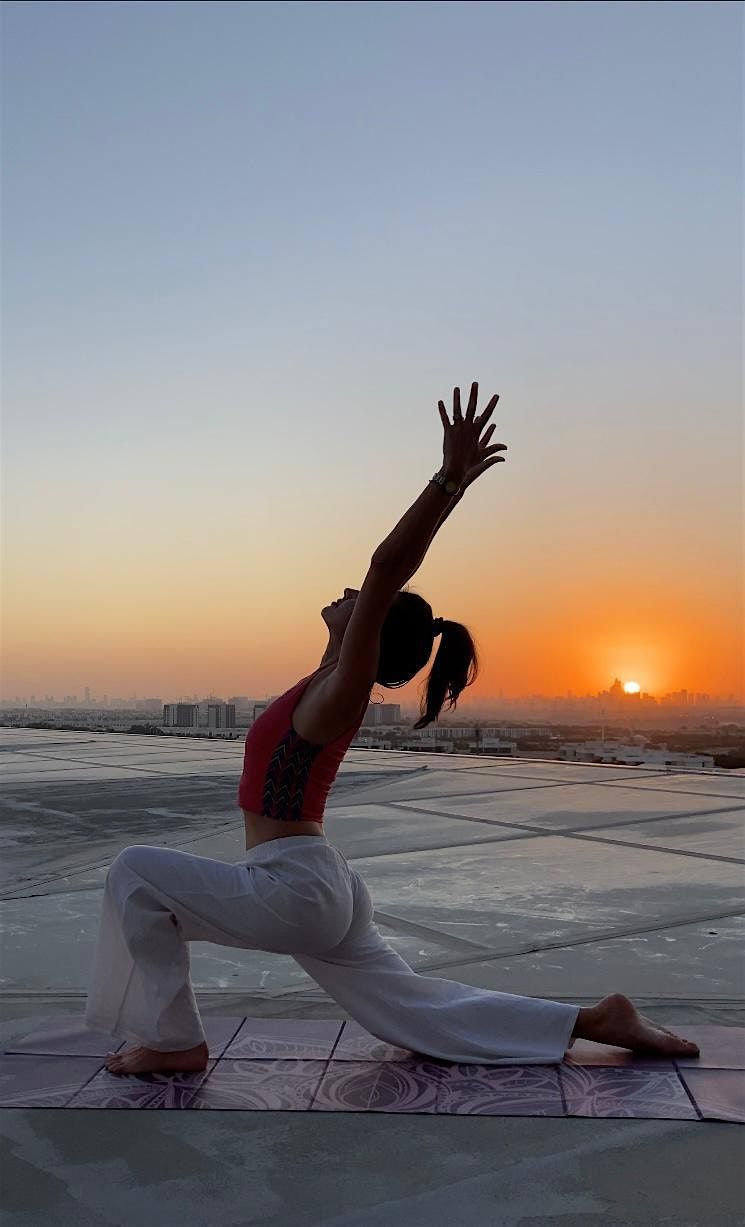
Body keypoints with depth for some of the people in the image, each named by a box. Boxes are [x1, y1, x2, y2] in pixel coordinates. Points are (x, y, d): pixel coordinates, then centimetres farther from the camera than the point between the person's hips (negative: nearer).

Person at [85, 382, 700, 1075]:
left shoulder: (341, 692, -15)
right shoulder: (336, 685, 7)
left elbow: (387, 570, -26)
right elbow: (392, 574, 7)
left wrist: (448, 480, -30)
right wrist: (452, 486, 10)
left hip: (290, 889, -9)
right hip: (320, 890, 9)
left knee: (136, 874, -4)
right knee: (423, 1014, 13)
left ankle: (174, 1041, 4)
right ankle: (598, 1020, 14)